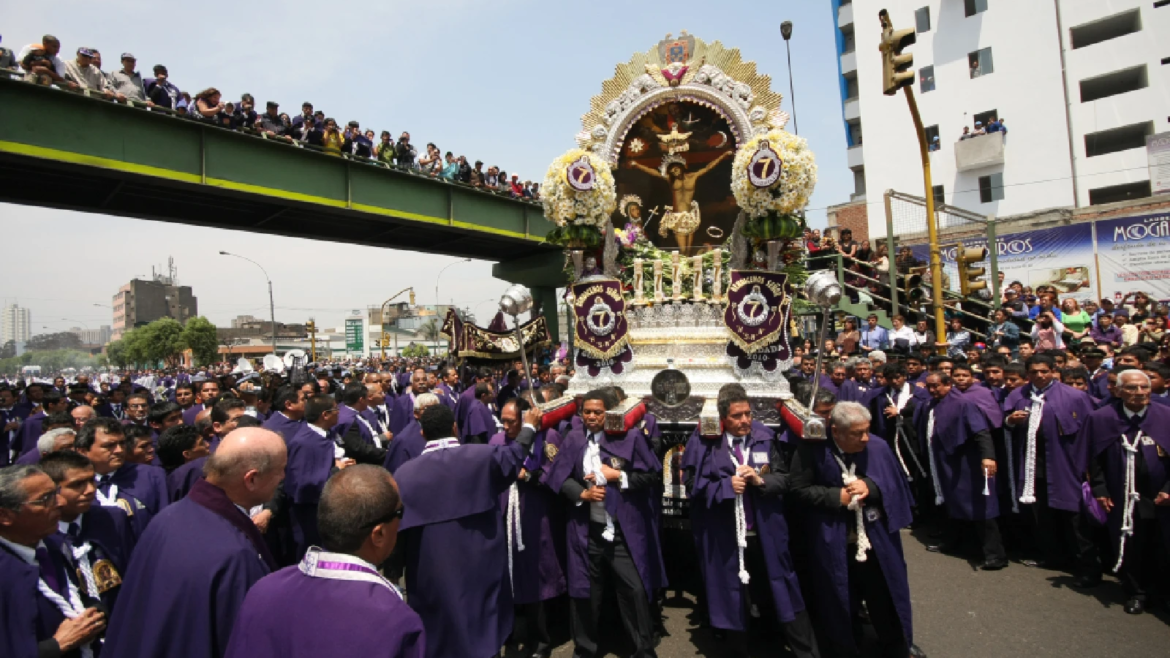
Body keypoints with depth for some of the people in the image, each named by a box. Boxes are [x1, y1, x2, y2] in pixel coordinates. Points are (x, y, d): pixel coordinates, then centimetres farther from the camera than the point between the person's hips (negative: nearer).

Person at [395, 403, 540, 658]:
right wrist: (529, 427, 26)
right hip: (480, 569, 0)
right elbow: (514, 455, 9)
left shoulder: (404, 473, -8)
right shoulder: (483, 456, -11)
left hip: (432, 577, 1)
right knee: (484, 636, 18)